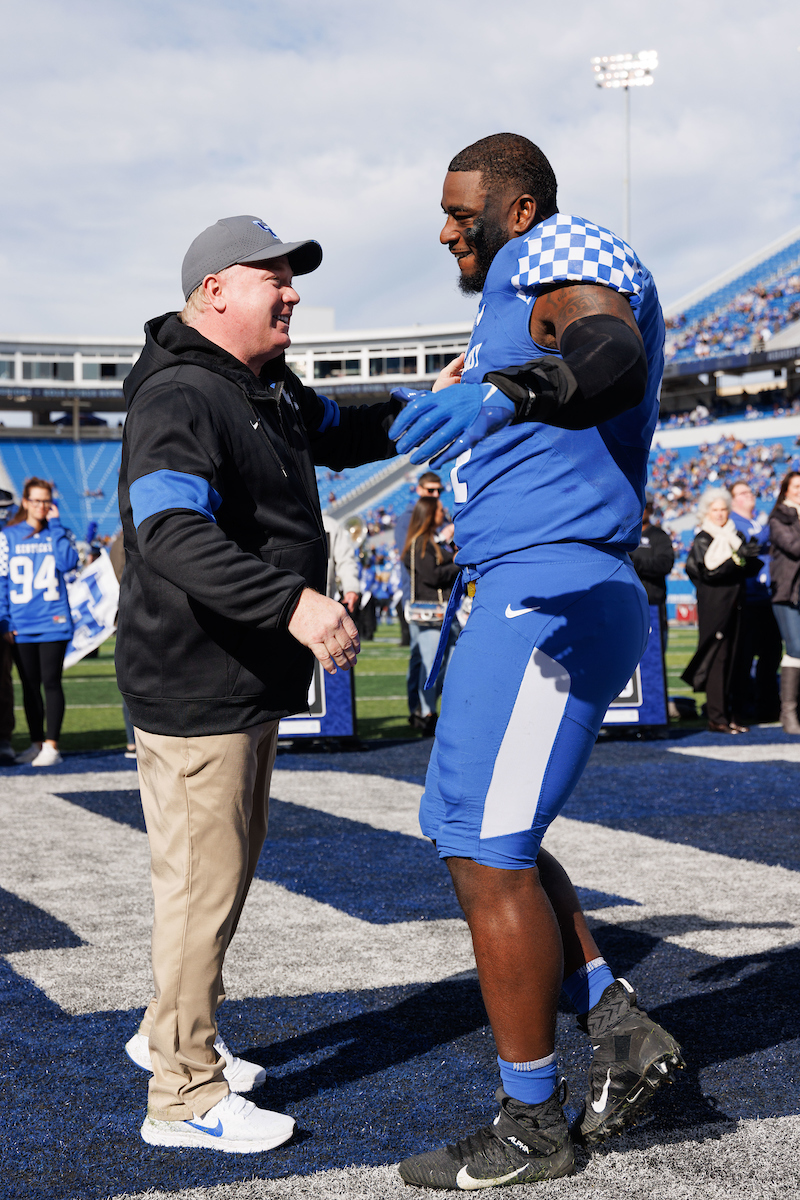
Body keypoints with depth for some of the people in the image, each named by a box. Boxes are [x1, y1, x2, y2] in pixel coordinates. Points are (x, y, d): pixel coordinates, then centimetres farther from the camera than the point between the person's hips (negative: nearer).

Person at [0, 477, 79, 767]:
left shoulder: (59, 534, 7)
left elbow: (68, 562, -12)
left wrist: (54, 525, -7)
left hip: (53, 622, -1)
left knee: (51, 682, -5)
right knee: (30, 685, 8)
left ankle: (51, 746, -2)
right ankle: (36, 743, 17)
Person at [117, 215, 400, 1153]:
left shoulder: (268, 388, 13)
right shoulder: (180, 399, -20)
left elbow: (342, 434, 30)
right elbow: (172, 535, -34)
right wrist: (292, 602, -43)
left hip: (251, 681, 11)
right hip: (194, 685, -11)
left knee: (230, 864, 21)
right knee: (203, 880, -3)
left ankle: (171, 1031, 39)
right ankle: (184, 1095, 9)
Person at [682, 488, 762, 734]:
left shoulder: (735, 536, 15)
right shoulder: (702, 540, -3)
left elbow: (748, 570, 12)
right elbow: (709, 571, -16)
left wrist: (752, 558, -10)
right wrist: (738, 557, -21)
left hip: (734, 604, 6)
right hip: (713, 605, -6)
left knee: (729, 658, 6)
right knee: (717, 658, -9)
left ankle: (725, 714, 11)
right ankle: (716, 718, -9)